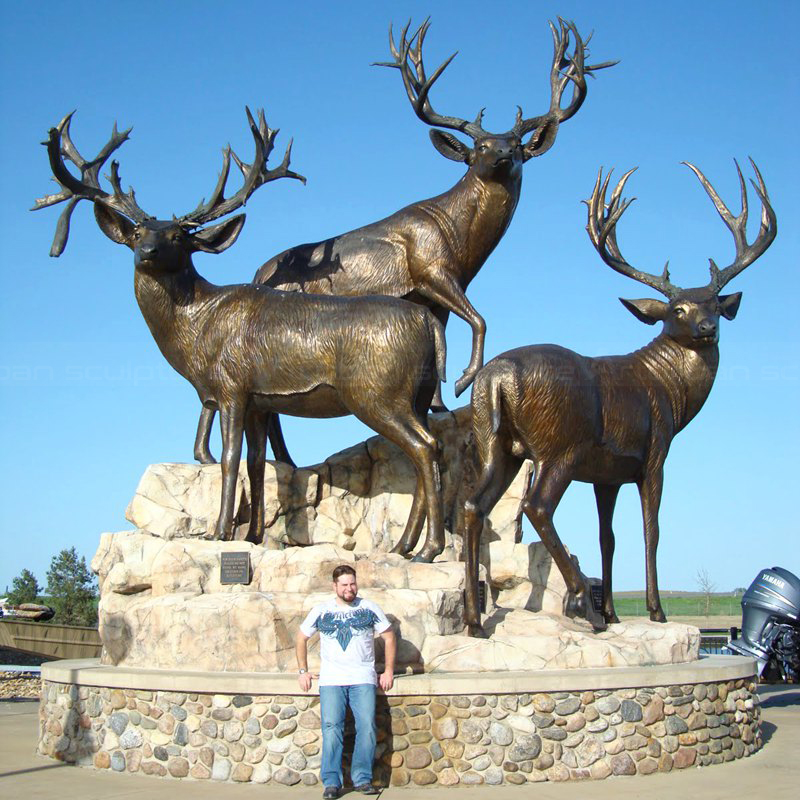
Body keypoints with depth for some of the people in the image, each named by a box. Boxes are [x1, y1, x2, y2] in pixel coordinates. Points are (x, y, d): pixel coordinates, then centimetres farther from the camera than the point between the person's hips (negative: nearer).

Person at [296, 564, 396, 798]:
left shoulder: (369, 609, 9)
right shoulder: (321, 611, 9)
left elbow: (389, 637, 15)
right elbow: (301, 638, 19)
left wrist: (388, 671, 9)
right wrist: (303, 671, 11)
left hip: (363, 679, 0)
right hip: (331, 680, 0)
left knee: (367, 726, -11)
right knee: (331, 727, -10)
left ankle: (362, 779, -2)